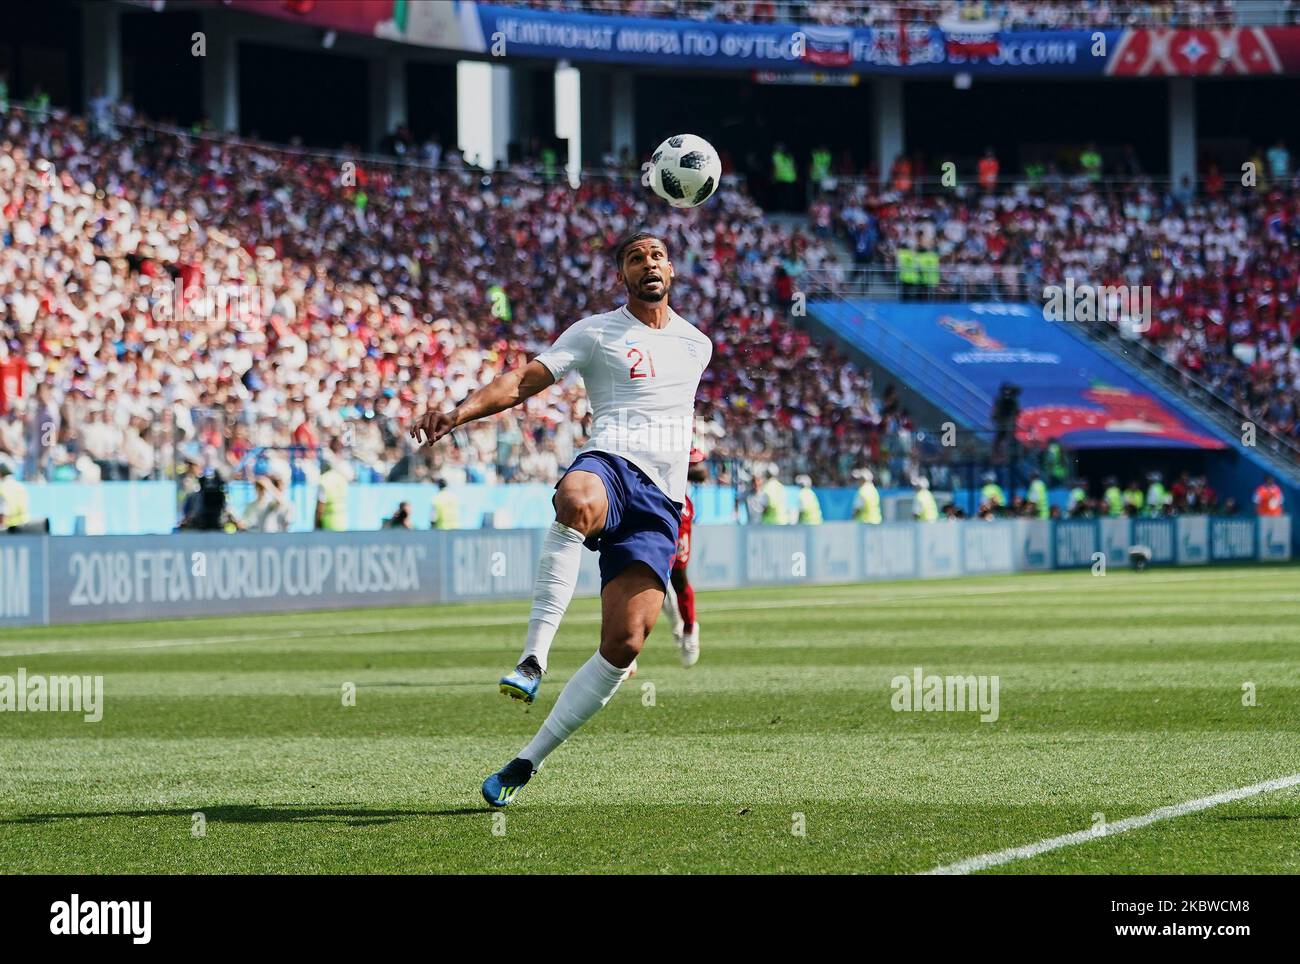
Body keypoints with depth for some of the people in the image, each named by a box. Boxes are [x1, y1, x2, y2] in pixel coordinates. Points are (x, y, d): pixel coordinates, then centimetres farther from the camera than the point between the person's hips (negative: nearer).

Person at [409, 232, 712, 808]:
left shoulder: (697, 345, 22)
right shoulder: (597, 333, 7)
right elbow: (526, 380, -3)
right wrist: (462, 412, -19)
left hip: (660, 504, 4)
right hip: (609, 464, -4)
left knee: (624, 645, -14)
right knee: (576, 500, -45)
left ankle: (526, 763, -4)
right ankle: (533, 657, -46)